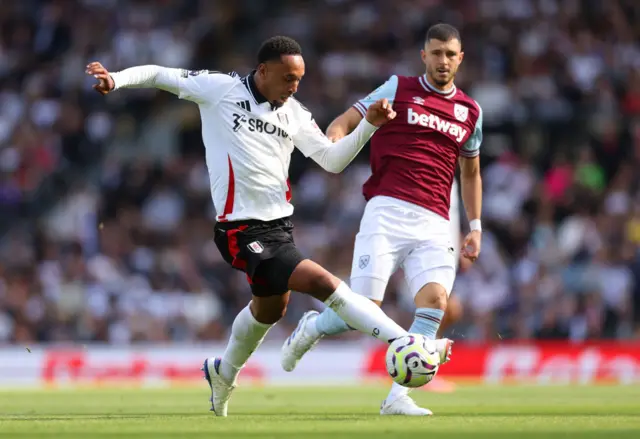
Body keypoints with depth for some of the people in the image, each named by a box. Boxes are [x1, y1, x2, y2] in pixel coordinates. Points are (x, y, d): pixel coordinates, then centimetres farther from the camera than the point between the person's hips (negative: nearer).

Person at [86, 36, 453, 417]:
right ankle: (403, 343, -19)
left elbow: (332, 159, 4)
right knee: (322, 282, -20)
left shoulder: (295, 114, 7)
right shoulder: (218, 88, -6)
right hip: (243, 229, -8)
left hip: (280, 223, 8)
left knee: (272, 306, 27)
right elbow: (159, 75, 2)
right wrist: (115, 79, -13)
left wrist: (369, 124, -8)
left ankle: (224, 372, 52)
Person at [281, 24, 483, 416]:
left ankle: (398, 397, -18)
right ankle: (311, 328, 22)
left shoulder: (471, 112, 17)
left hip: (434, 222, 3)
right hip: (387, 211, -3)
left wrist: (475, 227, 21)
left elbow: (471, 172, 28)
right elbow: (346, 121, 5)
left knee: (435, 299, -22)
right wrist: (335, 138, -18)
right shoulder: (398, 89, 8)